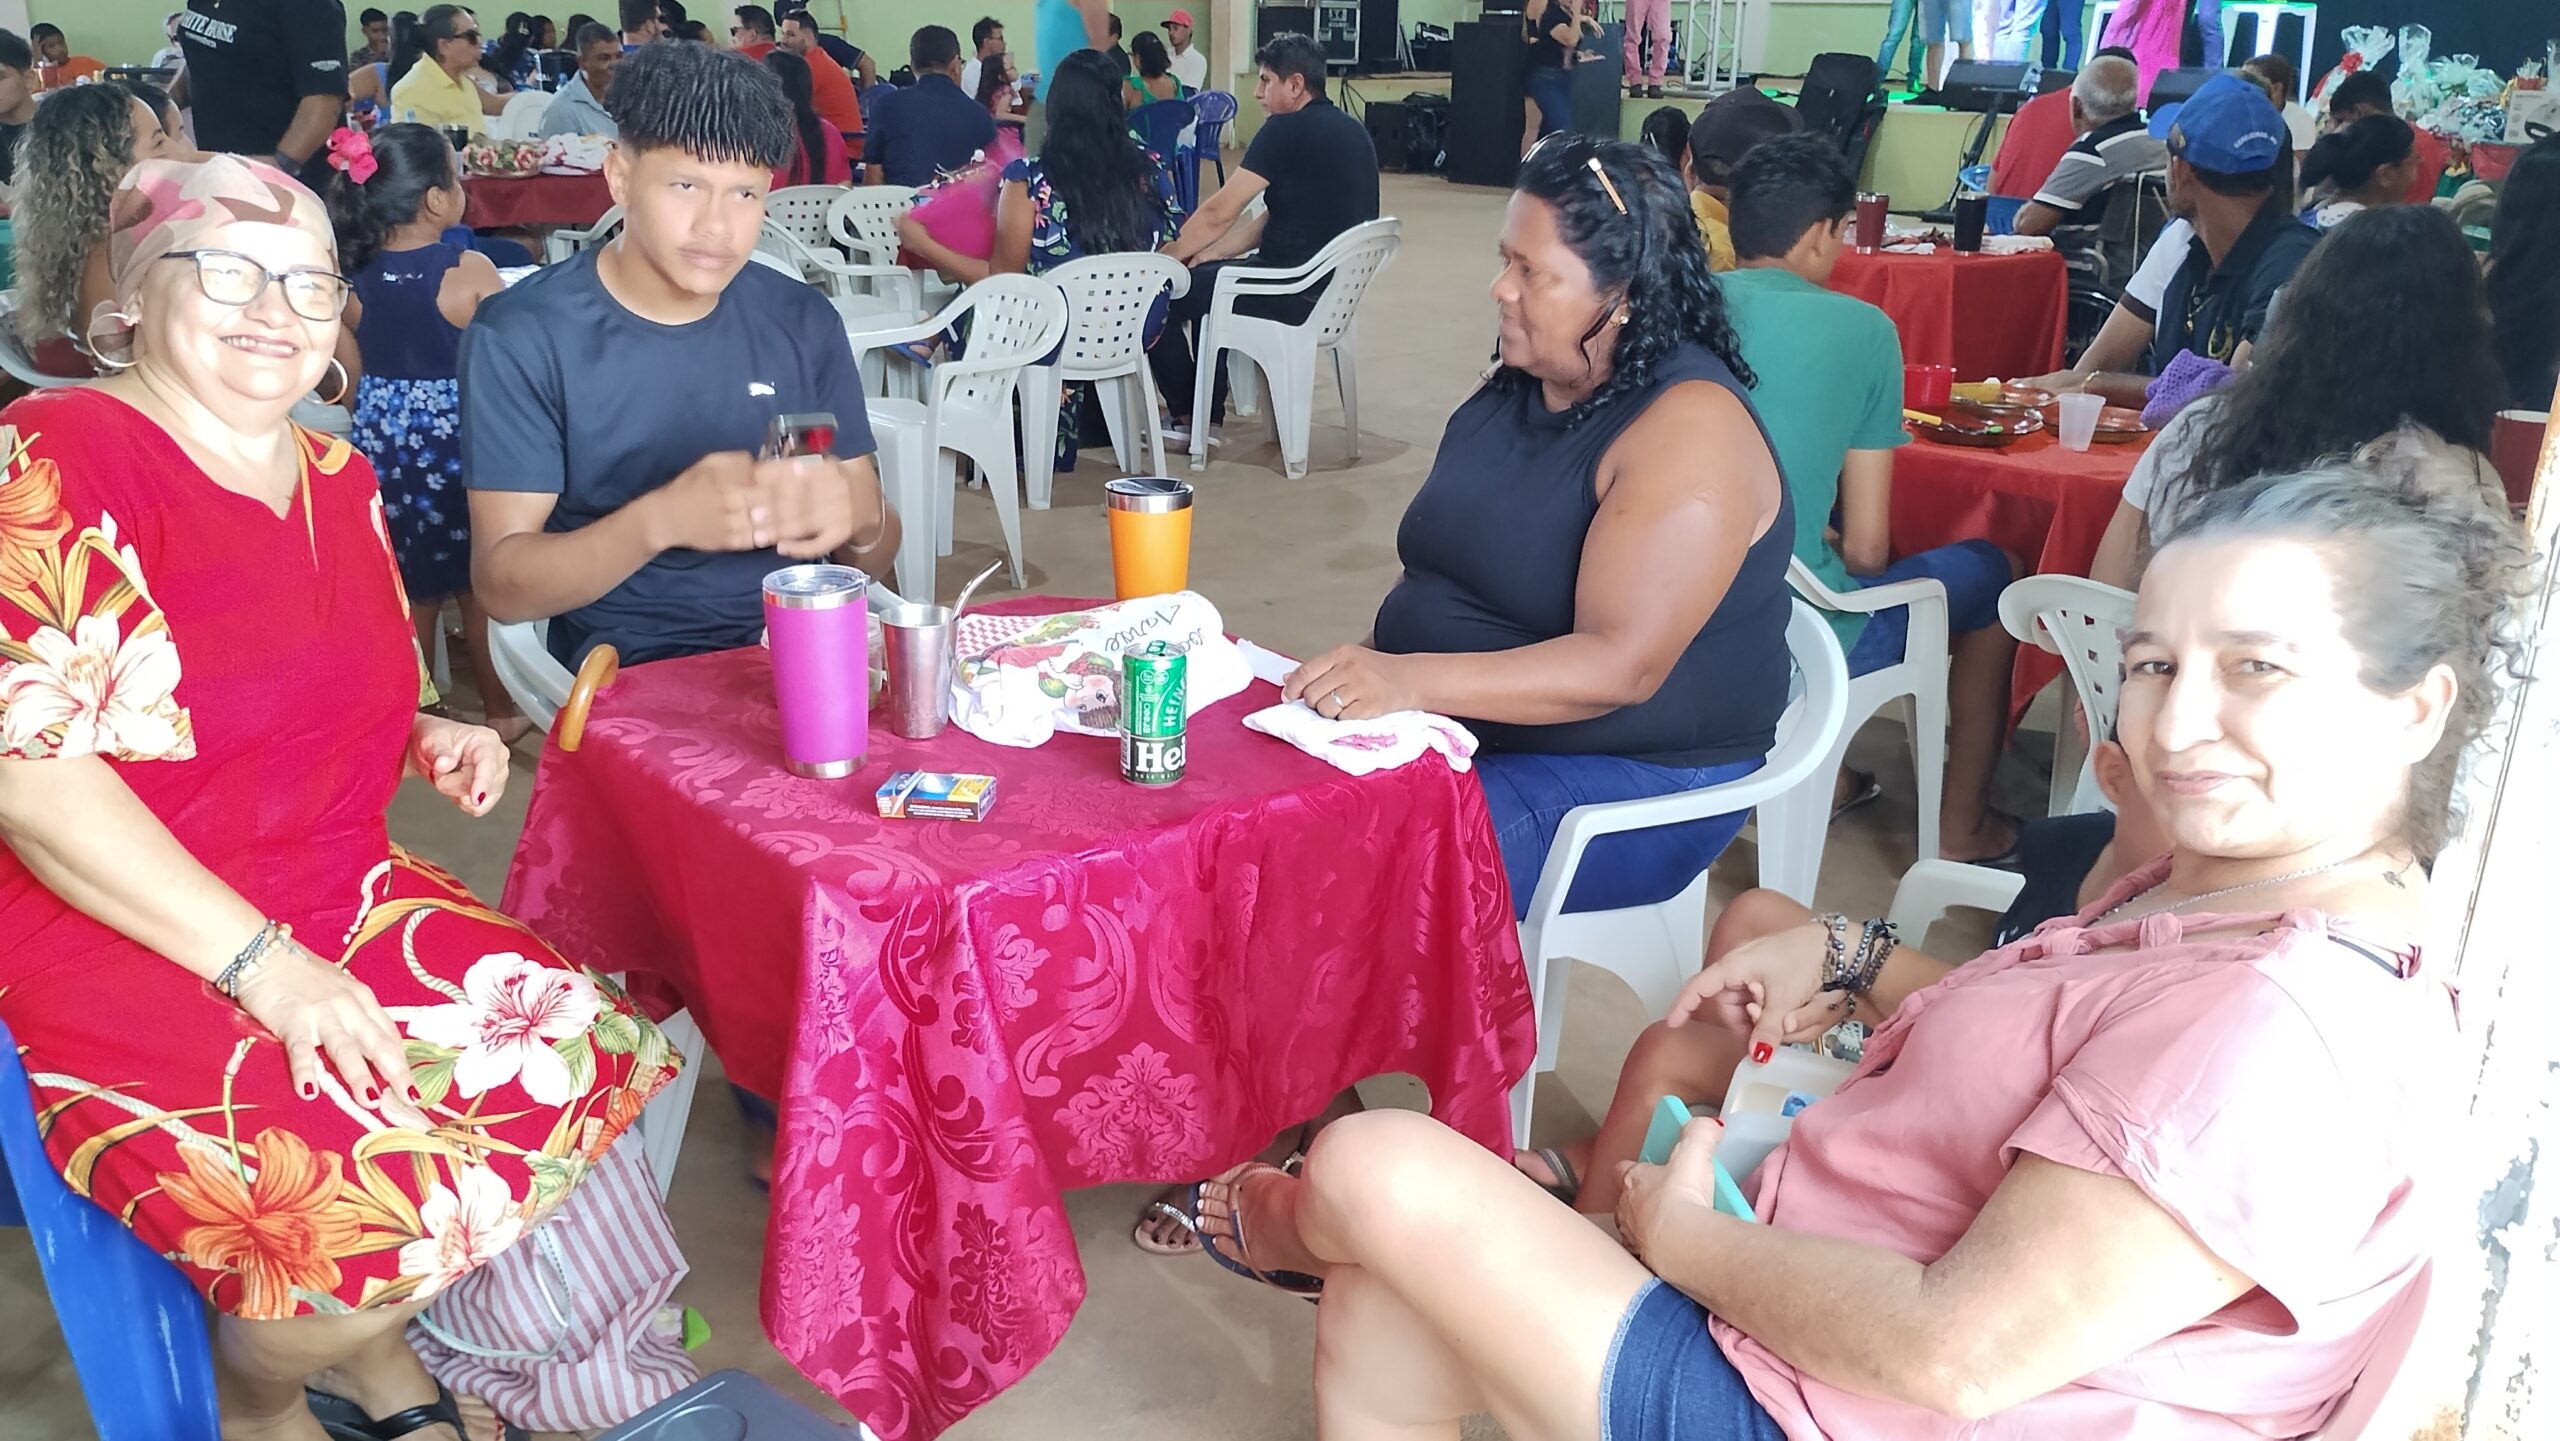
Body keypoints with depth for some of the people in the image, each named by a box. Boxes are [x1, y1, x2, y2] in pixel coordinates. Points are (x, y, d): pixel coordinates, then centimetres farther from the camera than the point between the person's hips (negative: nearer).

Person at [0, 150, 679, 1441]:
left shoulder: (335, 479, 11)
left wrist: (429, 741, 3)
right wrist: (261, 961, -23)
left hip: (339, 895, 8)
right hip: (127, 945, -8)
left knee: (590, 1056, -9)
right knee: (381, 1198, -25)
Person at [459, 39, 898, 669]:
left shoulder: (804, 322, 5)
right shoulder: (522, 335, -5)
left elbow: (876, 554, 8)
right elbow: (500, 582, -9)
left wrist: (858, 516, -17)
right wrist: (660, 520, -27)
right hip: (630, 667, -3)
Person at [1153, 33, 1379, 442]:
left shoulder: (1286, 131, -15)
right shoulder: (1349, 131, 12)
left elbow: (1218, 213, -13)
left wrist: (1164, 258, 1)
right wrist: (1210, 253, 11)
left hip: (1297, 295, -10)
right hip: (1335, 289, 10)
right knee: (1208, 276, 29)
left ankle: (1187, 418, 18)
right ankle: (1208, 417, 29)